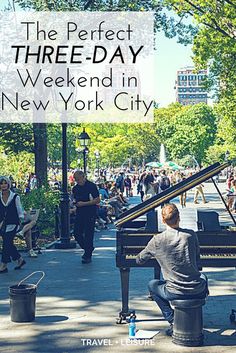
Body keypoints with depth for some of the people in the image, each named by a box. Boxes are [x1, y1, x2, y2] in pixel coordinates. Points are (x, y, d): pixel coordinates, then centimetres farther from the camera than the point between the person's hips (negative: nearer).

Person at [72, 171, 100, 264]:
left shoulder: (91, 186, -9)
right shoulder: (75, 188, 10)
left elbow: (97, 200, -13)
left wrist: (84, 203, -17)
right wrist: (75, 202, -1)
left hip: (90, 213, -6)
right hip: (79, 213, 6)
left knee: (88, 234, -3)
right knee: (77, 233, 5)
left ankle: (88, 256, 8)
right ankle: (88, 248, 27)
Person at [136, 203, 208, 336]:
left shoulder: (157, 240, -9)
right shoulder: (191, 235, -4)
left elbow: (139, 260, 6)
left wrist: (155, 255, 28)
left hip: (175, 292, -2)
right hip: (197, 290, 3)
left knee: (152, 285, 27)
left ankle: (174, 321, 14)